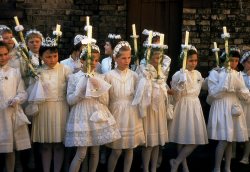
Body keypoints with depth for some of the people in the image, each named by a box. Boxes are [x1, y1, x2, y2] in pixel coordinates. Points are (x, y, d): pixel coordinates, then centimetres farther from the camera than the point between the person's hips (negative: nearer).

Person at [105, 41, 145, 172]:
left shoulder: (134, 75, 0)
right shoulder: (109, 75, -6)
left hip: (132, 114, 3)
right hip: (117, 113, -2)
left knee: (130, 148, 10)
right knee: (116, 150, 0)